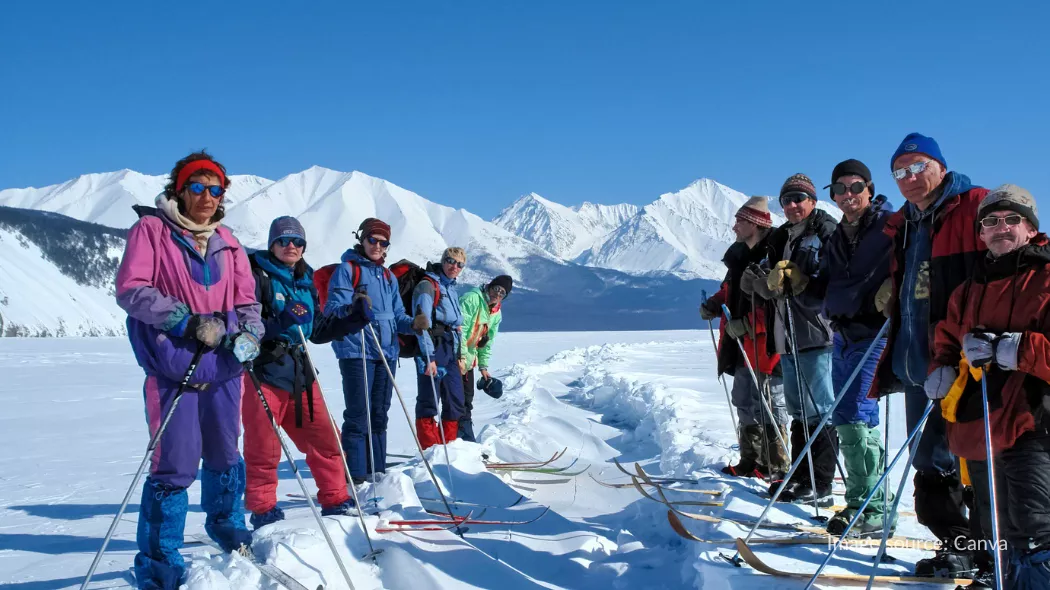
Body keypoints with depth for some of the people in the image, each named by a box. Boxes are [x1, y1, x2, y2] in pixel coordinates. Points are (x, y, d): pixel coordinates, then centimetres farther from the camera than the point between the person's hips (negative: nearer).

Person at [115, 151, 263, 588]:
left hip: (222, 367, 5)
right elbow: (130, 290, -11)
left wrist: (248, 335, -8)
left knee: (224, 454, 18)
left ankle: (226, 523, 41)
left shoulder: (225, 242, 13)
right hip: (174, 368, -5)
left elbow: (246, 301, 13)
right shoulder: (152, 229, -2)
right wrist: (187, 320, -20)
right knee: (176, 465, -7)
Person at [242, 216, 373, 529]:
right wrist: (279, 322, -29)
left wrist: (353, 320, 8)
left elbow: (318, 330, 20)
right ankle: (263, 510, 13)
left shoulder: (306, 282, 17)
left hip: (299, 373, 7)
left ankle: (336, 502, 22)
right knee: (263, 448, -1)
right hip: (263, 373, -6)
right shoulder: (257, 276, -4)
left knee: (325, 440, 10)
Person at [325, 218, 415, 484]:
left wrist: (412, 324, -5)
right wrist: (351, 308, -33)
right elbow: (332, 309, -11)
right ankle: (355, 477, -2)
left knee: (379, 415, 12)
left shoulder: (389, 276, 18)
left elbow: (397, 315, 17)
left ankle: (377, 472, 21)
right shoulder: (347, 269, -2)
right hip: (356, 351, -7)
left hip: (386, 352, 7)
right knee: (358, 415, -6)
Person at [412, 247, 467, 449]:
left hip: (450, 351, 9)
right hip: (432, 350, -9)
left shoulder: (452, 289, 20)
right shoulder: (427, 286, -7)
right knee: (429, 401, -4)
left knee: (456, 401, 8)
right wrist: (429, 357, -22)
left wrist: (458, 355, 21)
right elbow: (422, 324, -15)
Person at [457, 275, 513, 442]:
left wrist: (483, 366, 12)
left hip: (468, 359, 9)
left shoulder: (496, 313, 11)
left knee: (467, 400, 14)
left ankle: (467, 441, 22)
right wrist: (461, 357, -25)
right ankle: (465, 436, -6)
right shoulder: (472, 298, -16)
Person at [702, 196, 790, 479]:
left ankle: (777, 467, 7)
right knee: (745, 403, 15)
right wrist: (715, 304, 7)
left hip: (766, 344, -10)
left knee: (767, 406, -3)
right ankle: (751, 462, 26)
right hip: (743, 345, 10)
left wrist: (748, 324, -26)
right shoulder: (740, 254, 12)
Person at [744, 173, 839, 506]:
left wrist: (797, 280, -24)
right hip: (786, 335, 8)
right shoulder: (779, 238, 19)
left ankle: (821, 485, -1)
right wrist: (764, 281, -4)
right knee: (798, 410, 14)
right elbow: (770, 288, 17)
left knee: (818, 410, -6)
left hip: (816, 332, -8)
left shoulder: (826, 231, -4)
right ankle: (800, 477, 23)